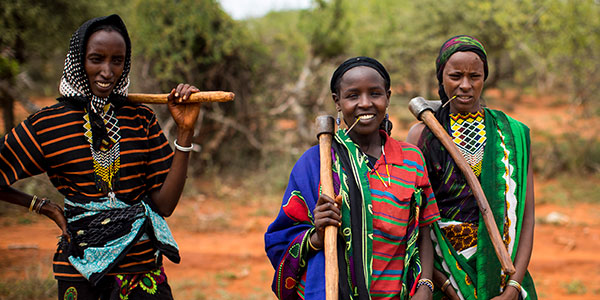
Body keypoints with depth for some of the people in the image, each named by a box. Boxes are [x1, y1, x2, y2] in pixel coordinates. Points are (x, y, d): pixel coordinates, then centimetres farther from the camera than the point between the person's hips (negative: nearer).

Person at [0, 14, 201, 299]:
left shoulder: (141, 119, 3)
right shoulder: (46, 125, -4)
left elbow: (164, 205, -4)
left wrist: (184, 131, -10)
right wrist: (44, 206, 1)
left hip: (144, 265, 2)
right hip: (81, 270, -2)